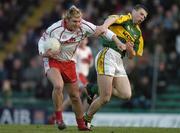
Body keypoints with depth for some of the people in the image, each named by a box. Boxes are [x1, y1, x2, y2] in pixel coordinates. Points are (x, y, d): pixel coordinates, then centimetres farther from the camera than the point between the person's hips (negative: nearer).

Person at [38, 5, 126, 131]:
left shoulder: (83, 26, -16)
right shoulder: (55, 29, -24)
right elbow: (42, 40, -8)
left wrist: (118, 42, -11)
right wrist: (44, 53, -27)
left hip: (69, 63, 4)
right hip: (53, 61, -4)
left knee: (75, 95, 8)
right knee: (58, 86, -31)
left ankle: (81, 124, 24)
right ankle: (59, 118, -15)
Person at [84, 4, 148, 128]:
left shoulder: (138, 34, 23)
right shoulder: (125, 19, 3)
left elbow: (132, 56, 22)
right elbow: (112, 18, -20)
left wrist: (130, 48, -2)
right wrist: (104, 26, -43)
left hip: (119, 61, 8)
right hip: (107, 56, -8)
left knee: (126, 94, -7)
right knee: (105, 98, -13)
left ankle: (95, 89, 12)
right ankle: (87, 118, 9)